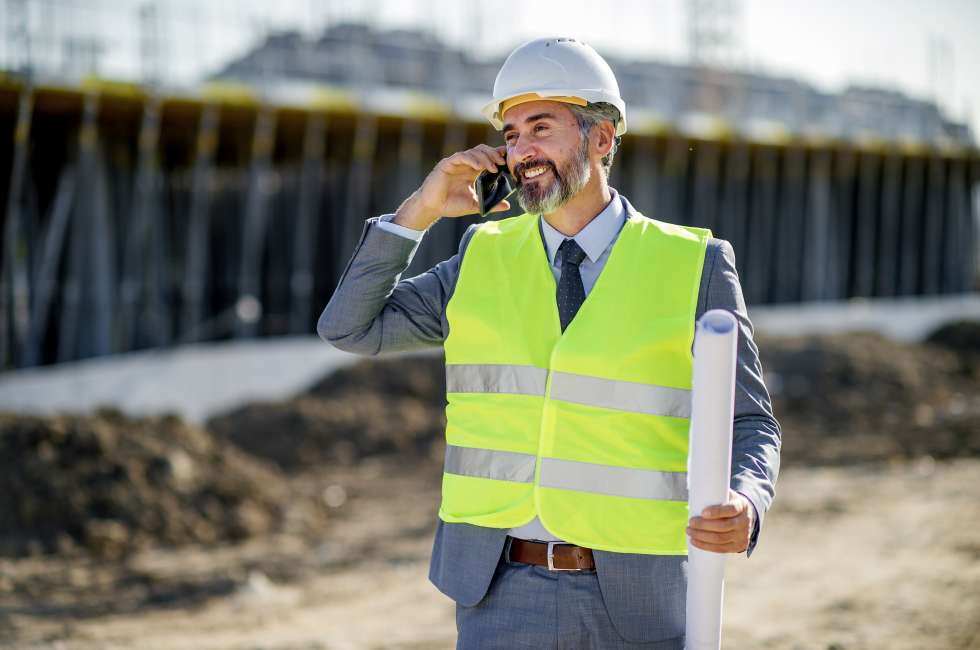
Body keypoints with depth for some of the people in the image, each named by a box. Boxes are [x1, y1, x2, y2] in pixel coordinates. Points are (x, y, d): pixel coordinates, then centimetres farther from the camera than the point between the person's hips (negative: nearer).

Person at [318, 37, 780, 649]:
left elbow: (749, 428, -1)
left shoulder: (695, 269, -2)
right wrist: (420, 209, -3)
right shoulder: (485, 260, 7)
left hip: (634, 598, -2)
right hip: (502, 594, 2)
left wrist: (745, 508, -23)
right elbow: (349, 328, 7)